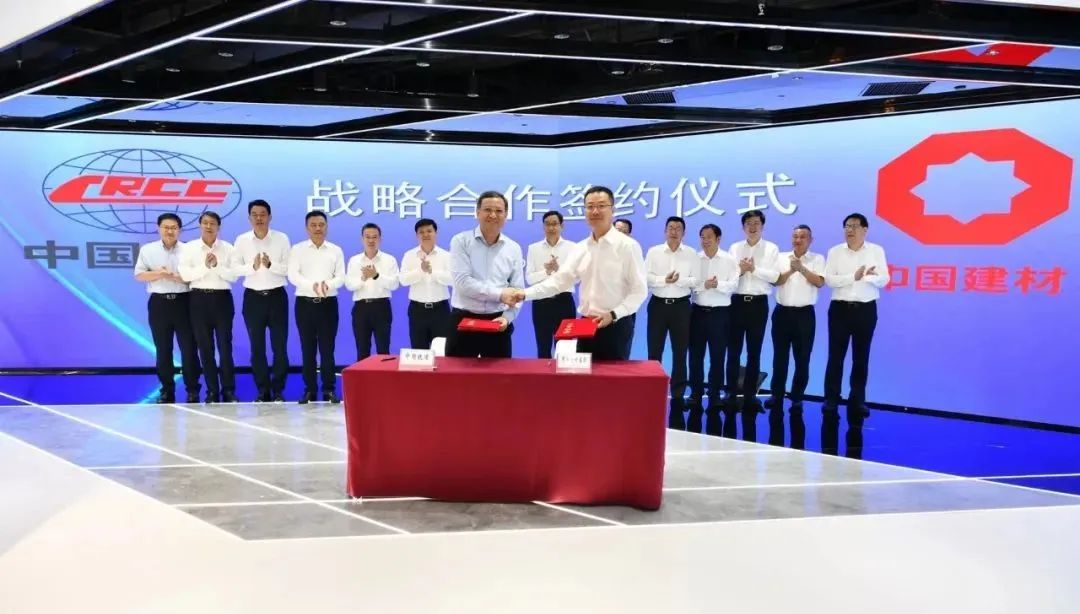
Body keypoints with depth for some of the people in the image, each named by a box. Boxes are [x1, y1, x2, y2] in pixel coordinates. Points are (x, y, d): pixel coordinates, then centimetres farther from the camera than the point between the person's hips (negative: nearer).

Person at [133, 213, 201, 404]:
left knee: (188, 347, -1)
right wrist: (159, 274, -11)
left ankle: (192, 390, 8)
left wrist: (175, 277, -15)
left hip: (183, 302, -2)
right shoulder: (147, 249, 7)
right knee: (162, 349, 7)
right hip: (159, 303, 2)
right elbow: (139, 275, 4)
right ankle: (167, 390, 17)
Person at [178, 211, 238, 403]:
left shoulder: (227, 248, 4)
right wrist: (205, 266, -16)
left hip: (222, 298, -1)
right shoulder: (189, 247, 5)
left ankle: (229, 390, 6)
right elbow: (185, 274, -6)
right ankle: (212, 391, 11)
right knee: (205, 346, 4)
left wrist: (217, 266, -17)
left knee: (225, 345, -1)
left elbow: (233, 275, -3)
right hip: (199, 299, 1)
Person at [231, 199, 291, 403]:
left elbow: (288, 269, -5)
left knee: (280, 346, 0)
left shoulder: (281, 238, -2)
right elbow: (234, 269, -1)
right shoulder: (241, 240, 2)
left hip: (277, 296, -1)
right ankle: (263, 391, 15)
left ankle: (278, 391, 11)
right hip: (253, 297, 1)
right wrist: (252, 266, -19)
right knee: (257, 347, 6)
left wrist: (271, 265, -23)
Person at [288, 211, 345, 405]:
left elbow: (341, 277, -1)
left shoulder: (336, 250, 8)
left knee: (327, 348, 1)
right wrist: (312, 285, -25)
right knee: (307, 348, 4)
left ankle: (329, 389, 7)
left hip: (328, 303, 0)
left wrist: (328, 285, -23)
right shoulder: (297, 249, 5)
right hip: (305, 303, 0)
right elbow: (293, 275, -7)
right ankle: (309, 390, 12)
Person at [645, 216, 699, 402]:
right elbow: (646, 277, -6)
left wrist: (679, 280, -19)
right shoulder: (653, 252, 2)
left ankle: (678, 392, 17)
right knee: (654, 350, 4)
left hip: (681, 305, 0)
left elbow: (696, 280, -4)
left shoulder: (691, 254, 3)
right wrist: (664, 280, -20)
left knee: (680, 351, 7)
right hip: (658, 304, 0)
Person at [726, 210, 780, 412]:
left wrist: (754, 269, -13)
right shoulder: (734, 248, 9)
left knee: (754, 351, 5)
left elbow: (775, 276, -7)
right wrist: (740, 270, -16)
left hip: (759, 303, -1)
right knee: (733, 350, 2)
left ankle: (750, 394, 13)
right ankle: (732, 393, 9)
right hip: (737, 302, 1)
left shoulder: (771, 249, 4)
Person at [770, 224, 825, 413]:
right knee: (779, 357, 6)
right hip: (782, 312, 2)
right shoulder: (781, 258, 9)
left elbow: (819, 282, -10)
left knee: (802, 359, 2)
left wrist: (801, 268, -17)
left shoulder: (818, 259, 3)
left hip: (804, 314, -2)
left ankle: (797, 398, 12)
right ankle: (777, 396, 16)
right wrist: (790, 270, -17)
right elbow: (775, 281, -2)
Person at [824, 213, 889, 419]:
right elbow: (829, 279, -7)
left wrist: (868, 276, -23)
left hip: (866, 310, 0)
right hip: (840, 308, 0)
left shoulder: (876, 251, 3)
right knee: (836, 356, 1)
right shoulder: (835, 252, 2)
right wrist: (854, 276, -16)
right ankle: (831, 399, 8)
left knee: (861, 357, 7)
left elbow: (884, 280, -4)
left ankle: (858, 400, 14)